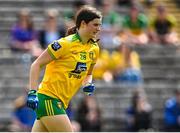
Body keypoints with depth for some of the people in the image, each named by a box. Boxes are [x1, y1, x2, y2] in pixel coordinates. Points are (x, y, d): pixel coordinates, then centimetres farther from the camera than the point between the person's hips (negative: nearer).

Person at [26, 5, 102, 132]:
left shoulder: (94, 49, 9)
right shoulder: (66, 43, -13)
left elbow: (88, 74, 25)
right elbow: (36, 64, -10)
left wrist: (88, 84, 2)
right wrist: (32, 92, -18)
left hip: (61, 102, 7)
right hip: (48, 98, -7)